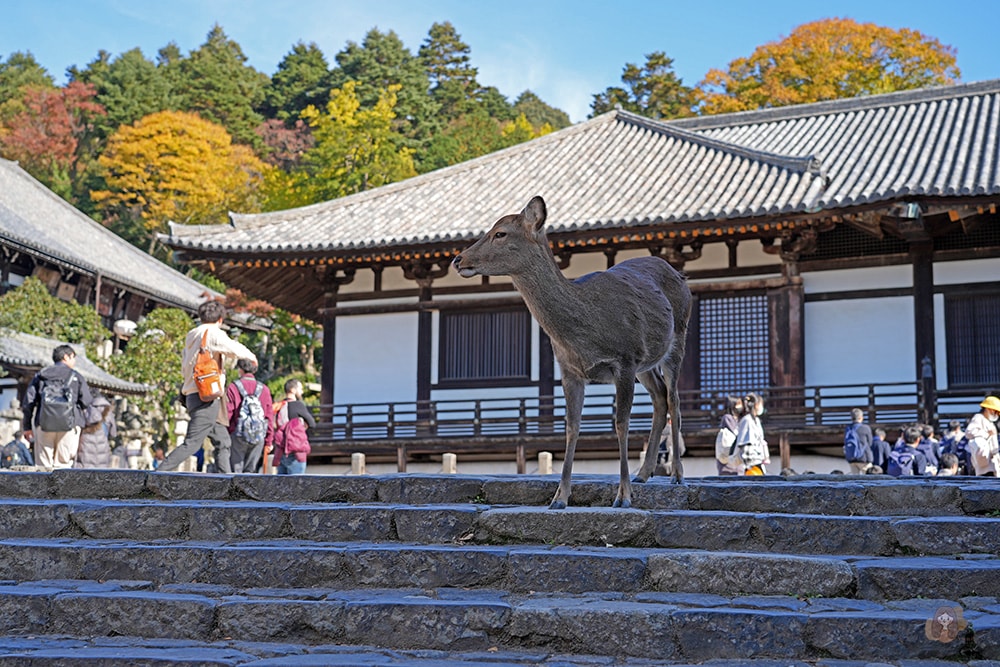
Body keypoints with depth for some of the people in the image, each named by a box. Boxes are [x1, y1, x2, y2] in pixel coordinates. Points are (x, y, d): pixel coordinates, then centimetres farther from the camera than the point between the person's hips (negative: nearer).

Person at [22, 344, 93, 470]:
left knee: (43, 464, 6)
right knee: (63, 463, 0)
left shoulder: (40, 375, 14)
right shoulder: (76, 377, 5)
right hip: (69, 424, -2)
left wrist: (27, 425, 14)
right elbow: (86, 402, 0)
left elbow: (29, 401, 9)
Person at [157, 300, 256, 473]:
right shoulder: (213, 333, -7)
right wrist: (251, 356, -2)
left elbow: (184, 368, 21)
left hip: (192, 394, 10)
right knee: (192, 443, -12)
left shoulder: (191, 336, 18)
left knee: (222, 440, 13)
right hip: (207, 396, -10)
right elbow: (235, 349, -21)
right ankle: (158, 473, -17)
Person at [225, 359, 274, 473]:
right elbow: (269, 416, 7)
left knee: (235, 469, 2)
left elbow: (227, 414, -5)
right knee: (250, 469, 9)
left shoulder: (233, 388, -3)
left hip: (238, 435, -3)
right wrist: (268, 441, 13)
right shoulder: (264, 389, 6)